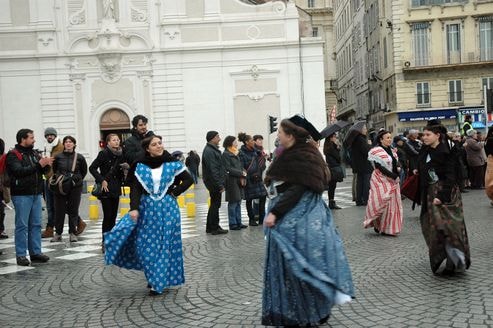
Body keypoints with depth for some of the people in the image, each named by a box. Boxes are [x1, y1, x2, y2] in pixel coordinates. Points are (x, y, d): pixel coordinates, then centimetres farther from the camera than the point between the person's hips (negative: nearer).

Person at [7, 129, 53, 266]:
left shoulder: (35, 153, 13)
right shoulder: (13, 155, -6)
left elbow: (43, 171, 12)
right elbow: (19, 171, -20)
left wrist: (46, 164, -11)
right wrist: (38, 165, -23)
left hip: (36, 194, 7)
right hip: (21, 195, -6)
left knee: (36, 224, 9)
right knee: (22, 225, -2)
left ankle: (36, 252, 17)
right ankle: (20, 255, 4)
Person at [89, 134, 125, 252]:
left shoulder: (120, 155, 8)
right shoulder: (104, 153, -9)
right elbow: (92, 168, -10)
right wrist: (102, 180, -15)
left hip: (116, 189, 6)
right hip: (106, 189, -6)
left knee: (113, 216, 8)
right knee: (107, 216, -7)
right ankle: (105, 242, 0)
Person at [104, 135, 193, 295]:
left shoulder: (172, 163, -2)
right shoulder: (140, 166, -1)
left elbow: (189, 179, 3)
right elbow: (135, 189, -7)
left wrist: (175, 192, -5)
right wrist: (134, 208, -19)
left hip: (167, 208, -1)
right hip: (147, 208, 1)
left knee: (165, 244, 1)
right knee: (145, 244, 1)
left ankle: (158, 283, 11)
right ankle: (153, 276, 22)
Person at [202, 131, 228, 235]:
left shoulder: (213, 149, 16)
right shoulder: (209, 151, -18)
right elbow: (213, 170, -23)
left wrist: (221, 183, 18)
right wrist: (220, 185, -22)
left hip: (215, 183, 10)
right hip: (213, 182, -10)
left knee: (214, 204, 16)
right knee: (215, 204, -2)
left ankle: (210, 227, 24)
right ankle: (214, 228, 6)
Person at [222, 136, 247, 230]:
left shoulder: (235, 153, 17)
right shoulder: (225, 154, -9)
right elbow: (228, 169, -15)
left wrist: (243, 172, -2)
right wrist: (241, 173, -14)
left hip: (239, 181, 8)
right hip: (232, 181, -8)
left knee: (238, 202, 11)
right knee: (233, 203, -3)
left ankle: (238, 222, 18)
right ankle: (233, 224, 4)